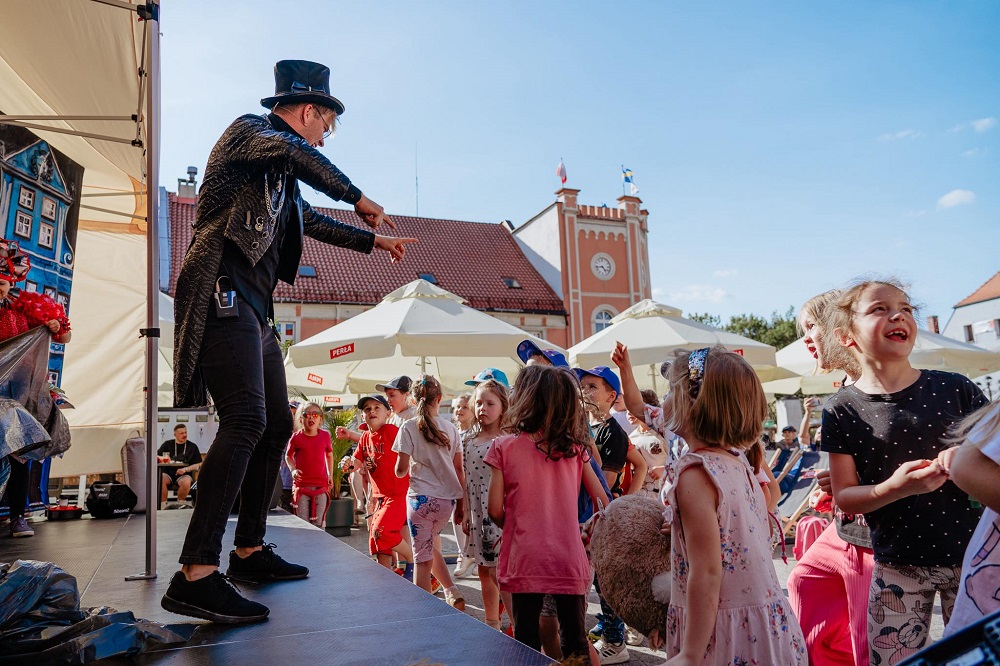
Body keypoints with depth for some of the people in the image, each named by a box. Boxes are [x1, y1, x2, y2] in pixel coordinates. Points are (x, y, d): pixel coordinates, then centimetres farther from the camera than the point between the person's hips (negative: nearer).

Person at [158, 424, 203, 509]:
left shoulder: (192, 446, 9)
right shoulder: (167, 444, 15)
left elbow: (199, 465, 3)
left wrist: (185, 469, -13)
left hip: (184, 474, -1)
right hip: (168, 473, 1)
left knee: (186, 482, -35)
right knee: (161, 479, -33)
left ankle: (180, 504, -9)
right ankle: (163, 506, -20)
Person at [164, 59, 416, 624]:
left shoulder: (283, 178, 26)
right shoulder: (248, 130, 2)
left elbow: (312, 221, 42)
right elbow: (291, 149, -21)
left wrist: (373, 241, 47)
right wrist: (359, 198, -14)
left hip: (255, 310, 10)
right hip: (223, 296, -10)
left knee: (278, 424, 9)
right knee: (246, 421, -22)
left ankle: (250, 550, 18)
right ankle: (196, 575, -23)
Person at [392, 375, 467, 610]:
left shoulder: (409, 427, -6)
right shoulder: (450, 428, 5)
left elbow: (400, 470, -7)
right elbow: (459, 469, 7)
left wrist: (405, 468, 16)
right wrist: (461, 504, 14)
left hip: (421, 498, -4)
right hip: (448, 499, 4)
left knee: (422, 558, 4)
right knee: (431, 547, 24)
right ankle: (452, 592, 12)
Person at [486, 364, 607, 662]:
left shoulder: (504, 447, -6)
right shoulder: (574, 446, 2)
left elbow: (495, 511, -7)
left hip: (525, 560, -2)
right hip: (569, 559, 2)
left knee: (526, 644, 10)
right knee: (575, 640, 12)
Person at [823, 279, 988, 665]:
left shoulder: (955, 388, -2)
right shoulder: (842, 411, -5)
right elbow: (844, 497, -5)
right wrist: (895, 488, -24)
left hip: (972, 556, 1)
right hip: (898, 566, -1)